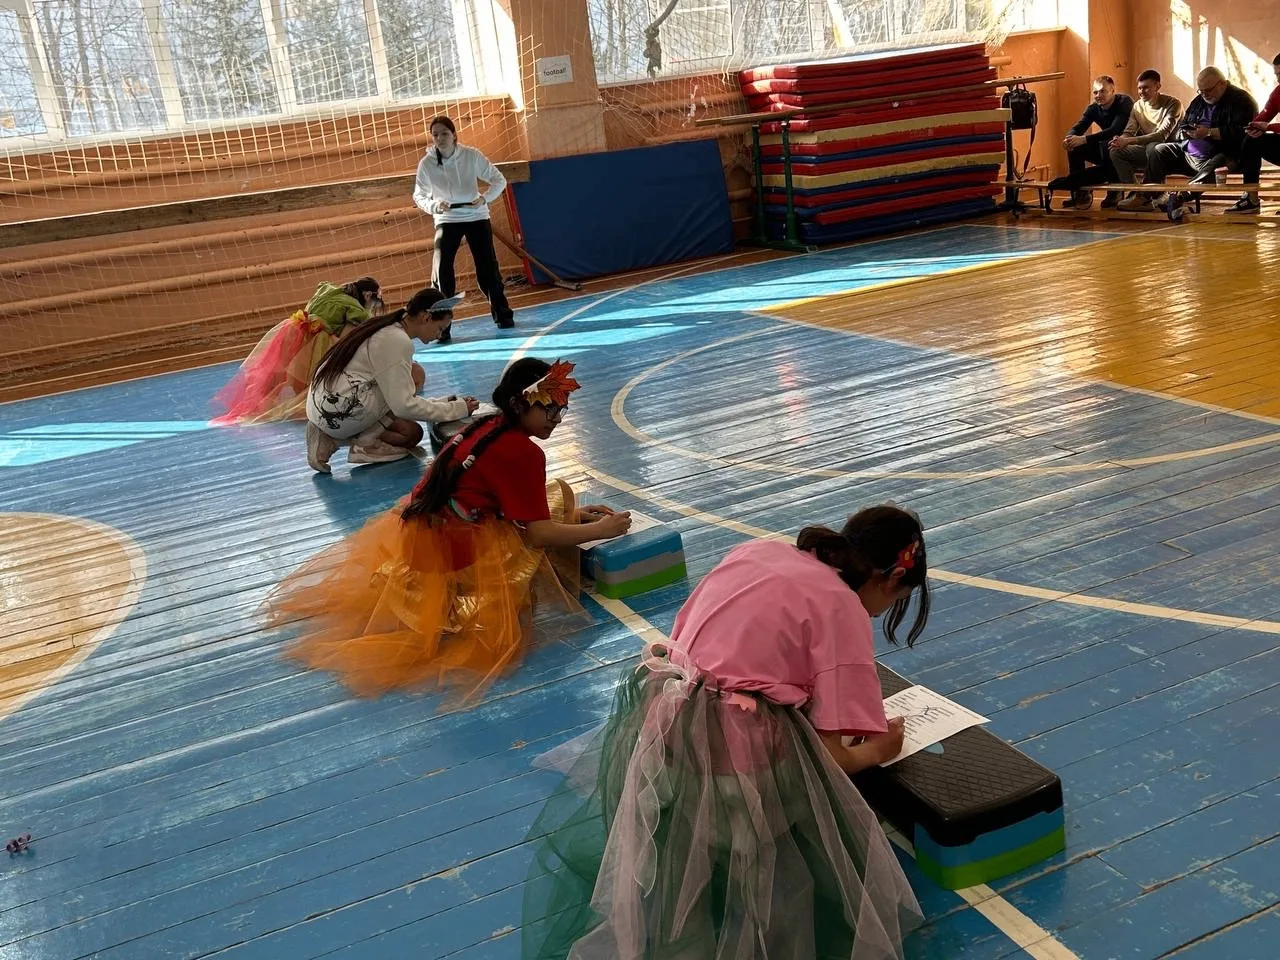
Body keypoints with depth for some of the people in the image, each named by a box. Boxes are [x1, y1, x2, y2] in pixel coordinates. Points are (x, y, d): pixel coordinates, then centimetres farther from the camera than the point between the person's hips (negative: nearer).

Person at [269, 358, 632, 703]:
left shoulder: (486, 426, 9)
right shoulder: (523, 452, -15)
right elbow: (536, 533, -15)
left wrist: (571, 514, 14)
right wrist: (599, 530, -4)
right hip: (457, 558, -8)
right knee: (559, 491, 0)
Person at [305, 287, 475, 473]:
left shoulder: (388, 330, 15)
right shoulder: (397, 341, -16)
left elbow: (399, 399, 19)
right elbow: (404, 406, -17)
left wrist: (447, 402, 12)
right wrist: (457, 409, -9)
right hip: (338, 413, -10)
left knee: (412, 434, 11)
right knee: (414, 376, -9)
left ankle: (331, 439, 4)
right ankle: (362, 443, -8)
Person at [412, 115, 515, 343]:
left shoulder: (471, 155, -13)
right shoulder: (426, 164, -11)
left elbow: (499, 180, -6)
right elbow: (419, 195, 2)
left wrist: (485, 198, -23)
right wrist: (433, 206, -19)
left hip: (476, 217, 0)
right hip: (446, 220, 0)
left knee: (487, 268, 3)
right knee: (441, 271, -13)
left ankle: (502, 314, 25)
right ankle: (442, 326, -8)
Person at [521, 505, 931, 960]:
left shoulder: (758, 550, 16)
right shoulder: (844, 608, -1)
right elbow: (828, 756, -4)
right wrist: (877, 750, 19)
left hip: (656, 724, 7)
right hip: (736, 752, -7)